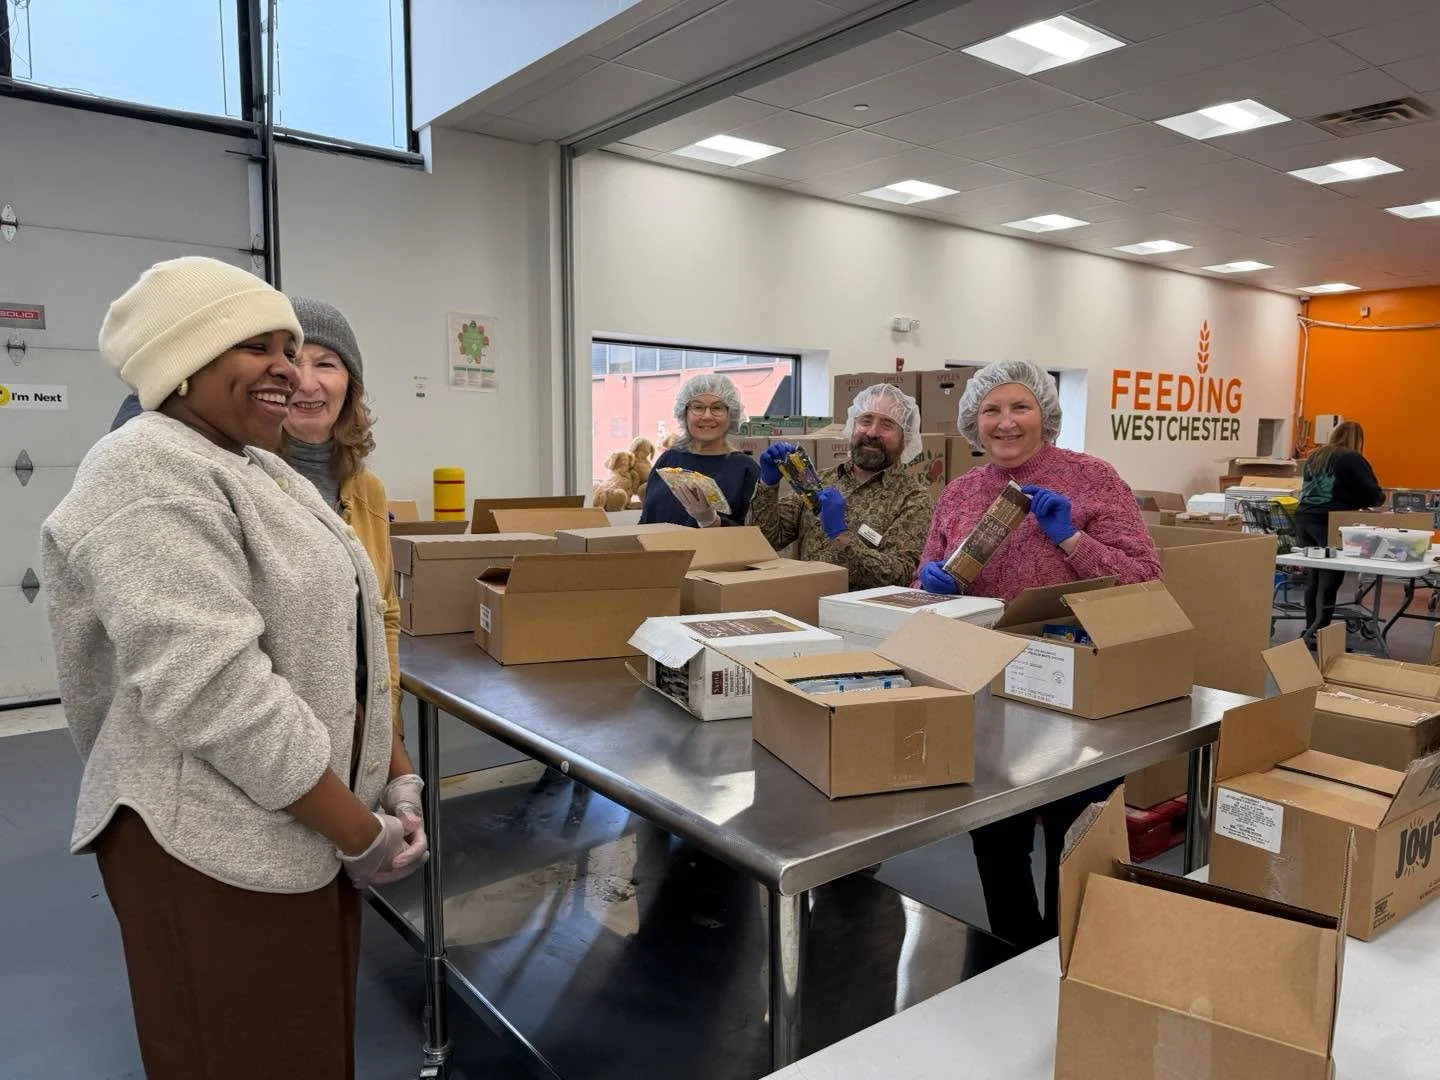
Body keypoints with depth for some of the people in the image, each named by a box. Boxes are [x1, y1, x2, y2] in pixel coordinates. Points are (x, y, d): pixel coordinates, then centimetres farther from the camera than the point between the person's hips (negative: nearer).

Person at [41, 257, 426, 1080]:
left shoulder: (259, 472, 12)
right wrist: (364, 836, -20)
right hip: (219, 845, -9)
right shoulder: (149, 477, -18)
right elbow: (215, 690, -27)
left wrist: (397, 775, 6)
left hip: (305, 827, 9)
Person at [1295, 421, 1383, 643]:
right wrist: (1379, 498, 17)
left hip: (1305, 517, 7)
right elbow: (1373, 494, -7)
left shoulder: (1315, 457, 18)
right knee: (1330, 578, -4)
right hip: (1329, 522, -7)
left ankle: (1311, 629, 14)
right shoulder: (1353, 459, -2)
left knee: (1315, 575, 11)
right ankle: (1318, 632, -8)